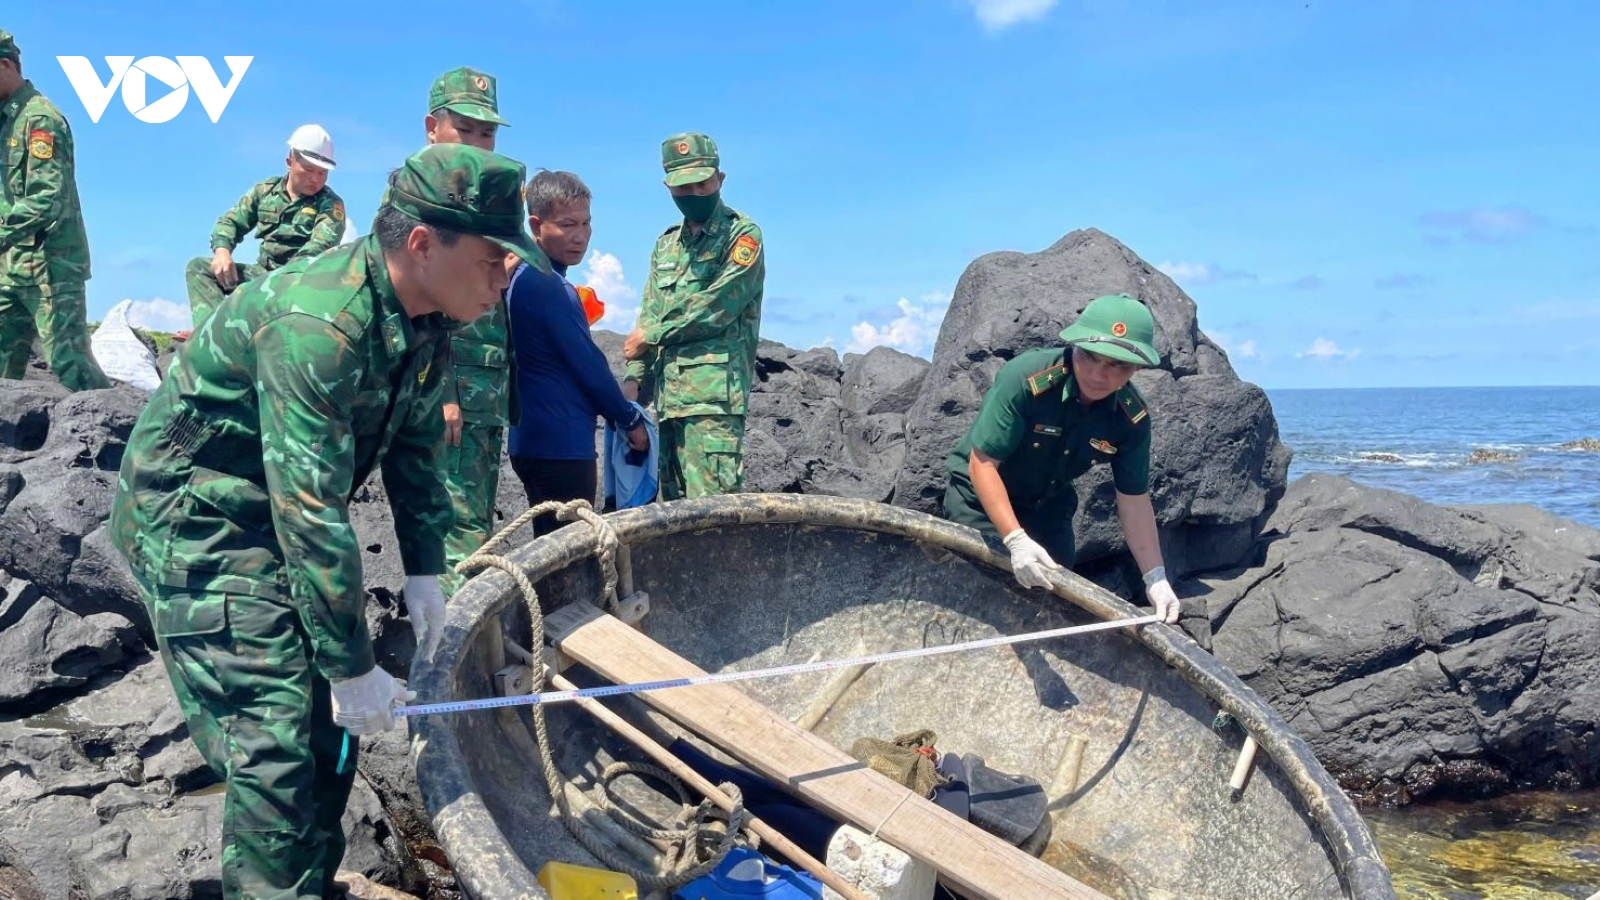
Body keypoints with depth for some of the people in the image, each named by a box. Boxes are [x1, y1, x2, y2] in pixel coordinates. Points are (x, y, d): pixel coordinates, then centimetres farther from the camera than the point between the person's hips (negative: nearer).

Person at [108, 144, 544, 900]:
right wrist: (354, 666, -26)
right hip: (193, 516, -8)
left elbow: (415, 444, 7)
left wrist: (423, 570, 3)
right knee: (277, 739, -12)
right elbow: (311, 514, -32)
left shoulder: (427, 315, -7)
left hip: (284, 513, 9)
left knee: (335, 720, 11)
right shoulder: (316, 325, -33)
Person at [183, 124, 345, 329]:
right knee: (198, 266, -9)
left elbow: (320, 247, -20)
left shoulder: (331, 204, -4)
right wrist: (222, 249, -13)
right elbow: (231, 221, 11)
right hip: (263, 272, 5)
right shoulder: (265, 190, 11)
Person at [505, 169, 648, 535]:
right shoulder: (548, 286, -17)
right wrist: (631, 420, 0)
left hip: (536, 441, 10)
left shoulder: (523, 278, 12)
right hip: (560, 446, -10)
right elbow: (587, 364, -14)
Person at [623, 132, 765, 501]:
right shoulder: (666, 244, 21)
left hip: (715, 395, -7)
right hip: (669, 397, 7)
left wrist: (650, 336, -3)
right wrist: (635, 377, 4)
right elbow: (648, 317, 18)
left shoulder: (743, 235, -1)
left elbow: (716, 308, -11)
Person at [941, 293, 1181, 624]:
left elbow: (1134, 500, -9)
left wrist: (1156, 577, -15)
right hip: (981, 495, -4)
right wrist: (1016, 541, -37)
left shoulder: (1132, 418, -18)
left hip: (1048, 505, 5)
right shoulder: (1025, 377, -34)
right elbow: (983, 462, -31)